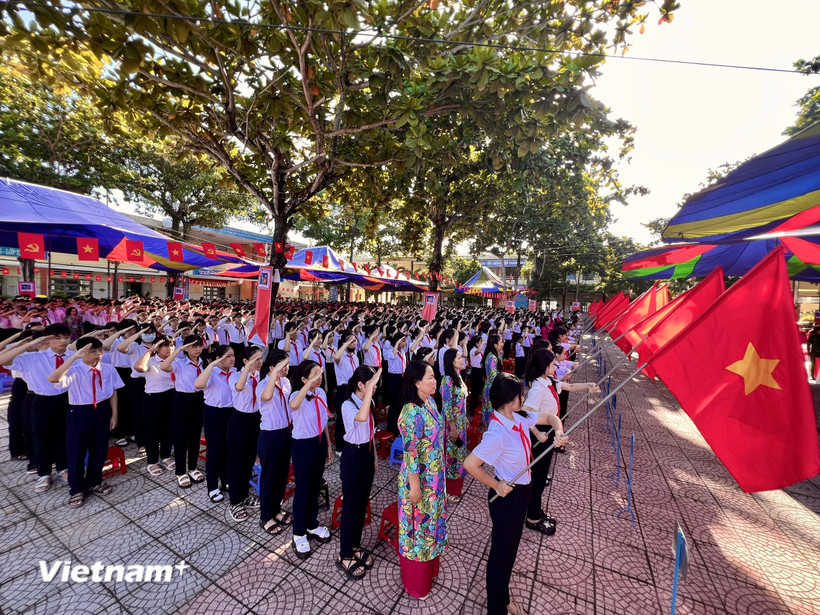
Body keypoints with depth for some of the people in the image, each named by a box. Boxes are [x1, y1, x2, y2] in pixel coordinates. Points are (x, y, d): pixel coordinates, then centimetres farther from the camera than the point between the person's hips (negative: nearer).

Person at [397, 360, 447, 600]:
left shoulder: (429, 401, -3)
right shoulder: (413, 412, -31)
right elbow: (411, 453, -25)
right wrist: (414, 486, -17)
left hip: (434, 475, 8)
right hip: (419, 479, -8)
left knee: (430, 519, 26)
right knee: (418, 525, 14)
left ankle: (429, 566, 51)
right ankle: (416, 582, 38)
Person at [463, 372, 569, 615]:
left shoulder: (518, 418, -9)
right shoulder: (498, 434, -34)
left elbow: (549, 417, 5)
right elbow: (469, 464, -32)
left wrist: (559, 431, -15)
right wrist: (496, 485, -20)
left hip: (521, 491, 8)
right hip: (507, 496, -8)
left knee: (509, 547, 27)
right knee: (502, 551, 15)